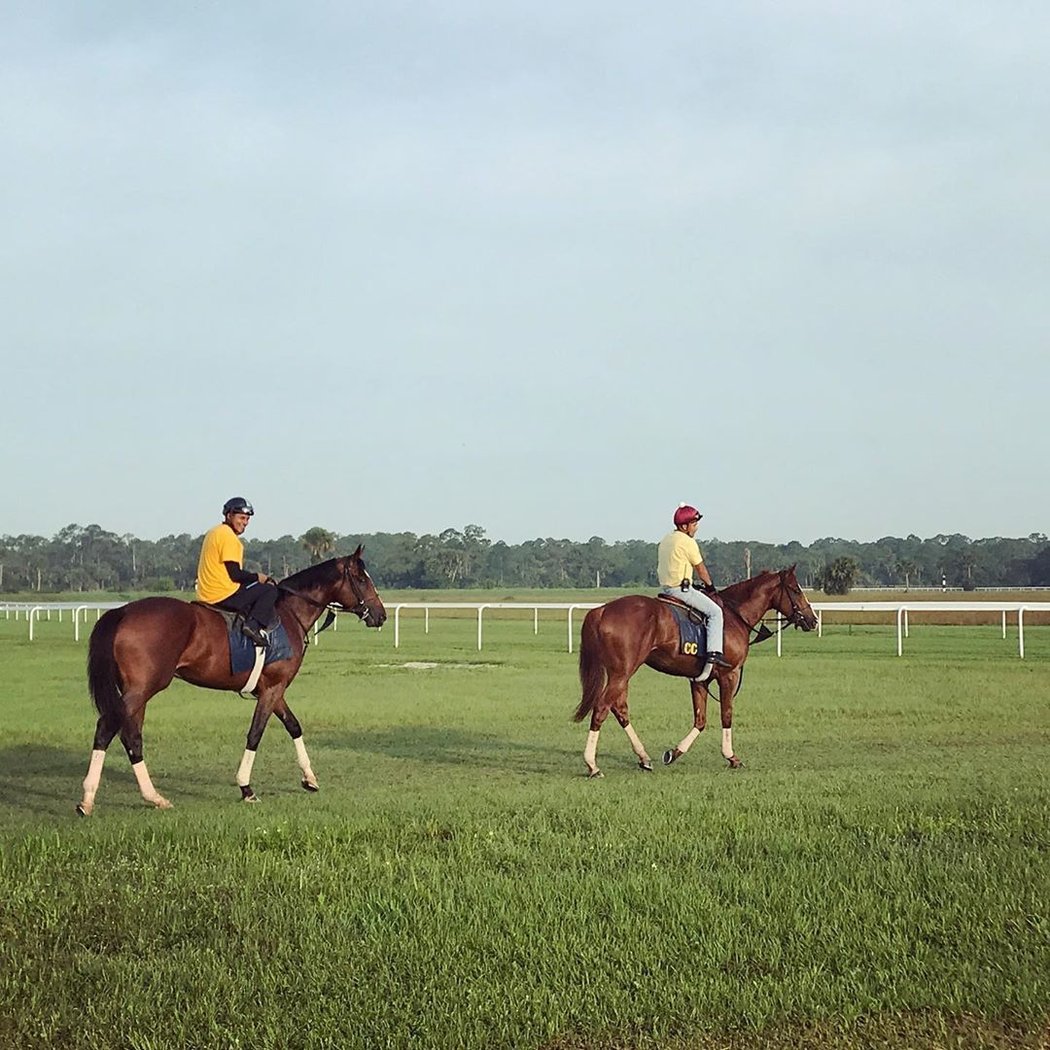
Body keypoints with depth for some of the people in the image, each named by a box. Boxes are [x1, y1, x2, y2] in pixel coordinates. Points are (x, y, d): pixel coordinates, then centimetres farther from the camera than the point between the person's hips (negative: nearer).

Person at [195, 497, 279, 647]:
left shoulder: (213, 532, 17)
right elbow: (234, 574, -18)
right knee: (270, 590, -3)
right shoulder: (228, 536, -14)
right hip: (225, 595, -10)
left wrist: (253, 577, 13)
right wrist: (257, 577, -2)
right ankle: (254, 625, -18)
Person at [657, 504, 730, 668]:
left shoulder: (666, 539, 13)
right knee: (715, 612, -6)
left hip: (664, 587, 9)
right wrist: (710, 586, 12)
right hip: (681, 589, -9)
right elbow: (701, 569, -6)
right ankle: (713, 652, -19)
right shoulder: (688, 542, -13)